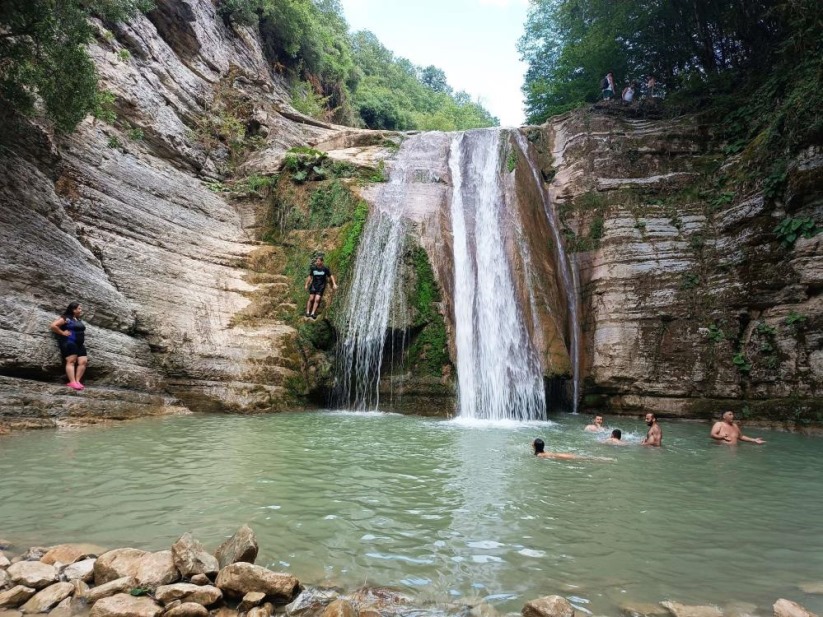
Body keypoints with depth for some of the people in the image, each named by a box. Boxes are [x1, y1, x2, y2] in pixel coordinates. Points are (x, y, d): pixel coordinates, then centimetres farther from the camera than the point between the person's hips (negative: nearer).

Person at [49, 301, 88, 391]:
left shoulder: (79, 320, 21)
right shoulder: (66, 318, -2)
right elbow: (53, 326, -10)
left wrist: (83, 342, 19)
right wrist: (63, 333, -8)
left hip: (80, 344, 8)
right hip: (69, 342, -8)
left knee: (83, 361, -5)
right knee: (71, 361, -14)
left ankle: (77, 381, -6)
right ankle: (72, 382, -20)